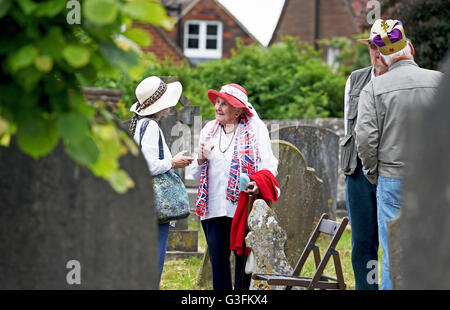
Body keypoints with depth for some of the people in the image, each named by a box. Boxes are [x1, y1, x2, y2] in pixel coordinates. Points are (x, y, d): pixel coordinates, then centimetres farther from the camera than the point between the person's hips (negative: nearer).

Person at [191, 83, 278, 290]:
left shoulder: (255, 128, 5)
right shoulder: (209, 130, 18)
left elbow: (268, 165, -3)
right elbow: (196, 174, 21)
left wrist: (259, 183, -23)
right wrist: (201, 160, -3)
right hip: (214, 208, 4)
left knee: (243, 260, -3)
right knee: (217, 258, 2)